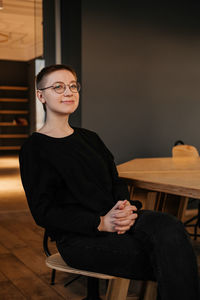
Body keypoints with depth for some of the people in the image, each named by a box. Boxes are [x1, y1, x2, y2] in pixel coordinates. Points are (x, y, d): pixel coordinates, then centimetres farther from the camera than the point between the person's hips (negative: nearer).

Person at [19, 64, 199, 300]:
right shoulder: (34, 148, -3)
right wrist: (101, 223, -17)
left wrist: (125, 206, -9)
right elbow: (44, 213, -8)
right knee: (170, 260, -26)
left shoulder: (90, 138, 17)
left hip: (113, 218, 6)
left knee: (170, 227, -28)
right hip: (79, 238, -5)